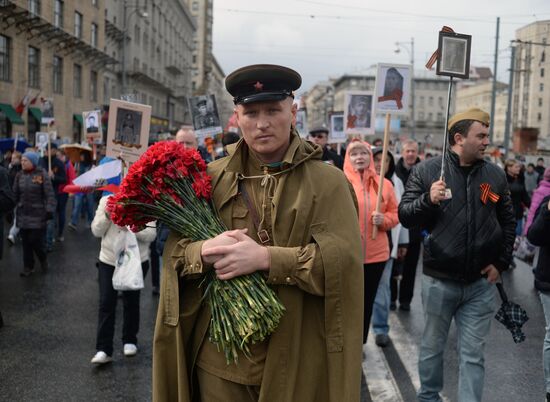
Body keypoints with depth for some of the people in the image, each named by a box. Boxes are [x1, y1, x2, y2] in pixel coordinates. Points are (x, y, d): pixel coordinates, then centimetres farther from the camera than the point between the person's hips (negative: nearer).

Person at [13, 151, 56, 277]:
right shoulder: (19, 175, 6)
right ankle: (28, 267, 19)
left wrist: (49, 210, -16)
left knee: (37, 241, -5)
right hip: (23, 214, 4)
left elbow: (49, 194, -10)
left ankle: (43, 260, 23)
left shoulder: (42, 174, -8)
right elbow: (15, 194, 10)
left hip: (38, 214, -4)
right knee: (26, 242, 7)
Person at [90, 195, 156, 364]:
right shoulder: (105, 200, 1)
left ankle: (130, 341, 31)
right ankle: (103, 350, 2)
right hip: (108, 261, 2)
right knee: (106, 303, -2)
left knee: (131, 302, 13)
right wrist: (107, 216, -17)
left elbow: (151, 234, -14)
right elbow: (96, 231, 0)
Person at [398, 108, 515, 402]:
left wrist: (501, 262, 3)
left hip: (481, 283, 1)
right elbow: (404, 216, -6)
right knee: (432, 346, 15)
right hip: (438, 280, -1)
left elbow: (507, 222, 11)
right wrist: (428, 199, -23)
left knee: (473, 354, 5)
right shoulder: (426, 171, -5)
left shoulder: (495, 175, 3)